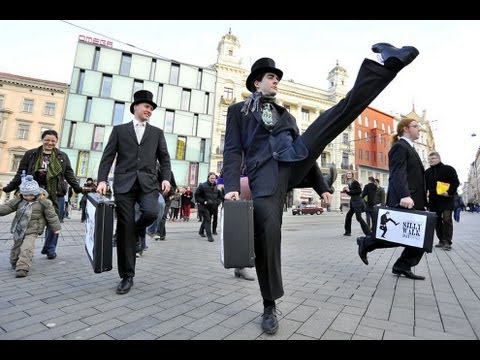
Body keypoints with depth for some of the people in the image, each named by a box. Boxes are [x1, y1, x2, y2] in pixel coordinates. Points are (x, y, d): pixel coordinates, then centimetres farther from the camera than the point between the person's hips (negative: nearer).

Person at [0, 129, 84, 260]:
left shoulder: (62, 157, 8)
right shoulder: (30, 154, 7)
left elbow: (69, 174, 6)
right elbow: (21, 173, 9)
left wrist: (78, 189, -2)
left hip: (55, 195, 0)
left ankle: (50, 249, 18)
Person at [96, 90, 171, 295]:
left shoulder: (157, 133, 18)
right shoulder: (119, 130, 15)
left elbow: (164, 158, 11)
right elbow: (108, 156, 8)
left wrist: (166, 178, -6)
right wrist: (102, 179, -6)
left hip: (148, 183, 1)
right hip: (124, 183, 0)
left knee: (151, 212, -26)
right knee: (124, 227, -2)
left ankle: (136, 232, 12)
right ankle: (127, 276, 10)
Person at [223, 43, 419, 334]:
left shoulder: (286, 115, 31)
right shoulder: (239, 110, 18)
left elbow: (304, 147, 27)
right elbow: (233, 151, 5)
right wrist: (232, 186, -12)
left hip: (294, 164, 5)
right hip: (265, 175, -4)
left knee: (343, 109, -6)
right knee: (267, 235, -11)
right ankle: (270, 306, 8)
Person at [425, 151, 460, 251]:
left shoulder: (448, 169, -1)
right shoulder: (427, 172, 14)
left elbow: (456, 182, -7)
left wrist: (449, 192, -19)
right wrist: (425, 193, 1)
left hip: (446, 200, -5)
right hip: (433, 201, 5)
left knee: (447, 220, -7)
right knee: (437, 221, 7)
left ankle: (447, 242, -1)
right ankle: (441, 241, 16)